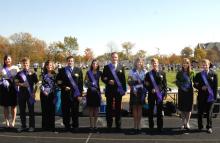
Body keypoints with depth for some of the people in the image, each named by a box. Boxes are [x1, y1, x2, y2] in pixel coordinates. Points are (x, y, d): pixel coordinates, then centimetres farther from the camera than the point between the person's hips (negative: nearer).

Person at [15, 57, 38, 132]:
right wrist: (21, 84, -14)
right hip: (21, 93, 3)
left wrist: (34, 93, -7)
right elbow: (16, 83, 7)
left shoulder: (33, 73, 1)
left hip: (30, 94, -2)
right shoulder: (19, 73, 7)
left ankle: (31, 126, 12)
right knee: (22, 110, 8)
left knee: (31, 110, 3)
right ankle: (23, 125, 21)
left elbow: (36, 84, 2)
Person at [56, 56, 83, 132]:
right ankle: (67, 126, 18)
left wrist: (80, 94, -4)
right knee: (65, 111, 5)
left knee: (75, 111, 3)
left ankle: (75, 126, 15)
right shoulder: (62, 70, 6)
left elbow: (81, 83, 2)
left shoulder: (78, 70, 5)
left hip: (75, 94, 0)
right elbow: (58, 81, 8)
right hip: (65, 94, 1)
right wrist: (64, 87, -8)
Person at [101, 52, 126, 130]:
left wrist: (124, 89, 0)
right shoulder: (106, 67, 4)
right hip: (109, 90, 0)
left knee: (118, 108, 5)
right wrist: (108, 81, -15)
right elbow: (103, 78, 4)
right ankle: (109, 124, 14)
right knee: (109, 107, 5)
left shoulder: (121, 67, 6)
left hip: (118, 90, 1)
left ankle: (118, 125, 14)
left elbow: (123, 79, 5)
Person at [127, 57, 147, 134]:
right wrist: (135, 82, -15)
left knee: (140, 107, 4)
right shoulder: (132, 71, 4)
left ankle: (139, 125, 10)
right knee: (134, 107, 1)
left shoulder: (144, 72, 8)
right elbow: (129, 81, 0)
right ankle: (135, 125, 7)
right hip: (134, 91, -1)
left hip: (141, 91, 1)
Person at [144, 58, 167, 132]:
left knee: (160, 111, 3)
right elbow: (146, 85, 3)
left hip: (160, 94, 0)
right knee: (151, 111, 7)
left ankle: (160, 127, 10)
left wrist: (164, 94, -3)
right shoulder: (148, 74, 4)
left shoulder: (162, 73, 5)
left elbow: (165, 84, 4)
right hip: (151, 95, 0)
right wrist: (151, 90, -14)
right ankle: (151, 126, 19)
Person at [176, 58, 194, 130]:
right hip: (181, 91, 0)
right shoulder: (179, 73, 1)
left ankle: (187, 123, 14)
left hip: (189, 91, 0)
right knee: (182, 108, 5)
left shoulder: (192, 73, 1)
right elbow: (176, 81, 3)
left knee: (189, 108, 3)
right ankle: (183, 123, 17)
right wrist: (181, 87, -10)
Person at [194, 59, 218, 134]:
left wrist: (215, 96, -4)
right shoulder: (198, 74, 4)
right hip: (201, 96, 1)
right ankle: (200, 127, 22)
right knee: (200, 112, 8)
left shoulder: (213, 74, 0)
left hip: (210, 96, -1)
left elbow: (215, 86, 1)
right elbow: (195, 85, 6)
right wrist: (201, 87, -13)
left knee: (209, 113, 6)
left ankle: (209, 127, 19)